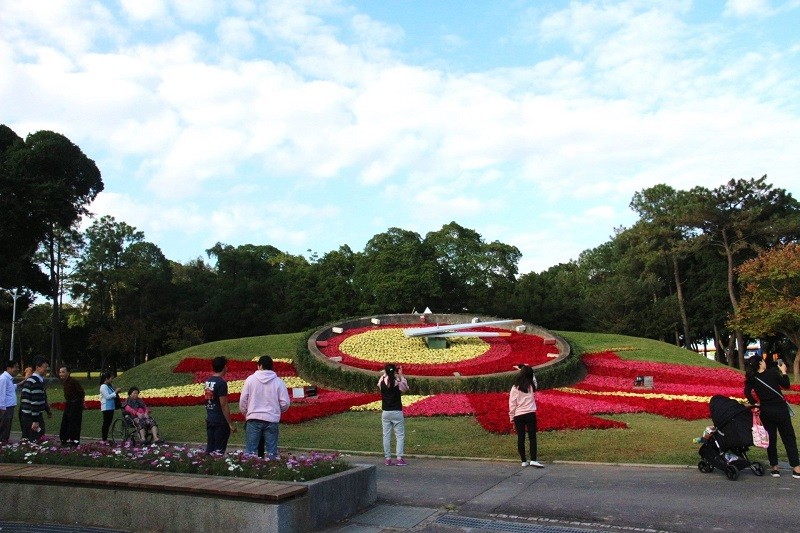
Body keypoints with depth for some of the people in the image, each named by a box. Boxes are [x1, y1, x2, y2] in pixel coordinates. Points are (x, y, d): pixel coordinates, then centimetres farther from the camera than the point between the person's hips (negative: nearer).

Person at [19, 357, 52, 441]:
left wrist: (48, 411, 28)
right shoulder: (34, 382, -21)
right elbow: (35, 402, -24)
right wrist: (35, 421, -24)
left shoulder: (40, 380, 11)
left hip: (36, 414, 10)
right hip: (30, 417, -10)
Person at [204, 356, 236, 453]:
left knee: (209, 448, 12)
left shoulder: (208, 381, 8)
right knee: (219, 450, -2)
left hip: (209, 420, 8)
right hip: (220, 421, -8)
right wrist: (231, 424, -14)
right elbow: (224, 405, -18)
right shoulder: (221, 383, -16)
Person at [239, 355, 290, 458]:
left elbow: (243, 400, 0)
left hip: (253, 419, 0)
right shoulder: (278, 382, -2)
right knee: (271, 451, 6)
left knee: (250, 450, 6)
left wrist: (245, 413, 17)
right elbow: (285, 403, -3)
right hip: (272, 419, 0)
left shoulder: (250, 379, -2)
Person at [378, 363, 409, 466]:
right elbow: (406, 387, 8)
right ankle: (399, 459, 1)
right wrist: (401, 376, 9)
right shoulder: (398, 384, -13)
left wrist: (385, 373, 14)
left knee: (386, 436, 9)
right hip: (397, 412, -2)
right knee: (400, 435, 6)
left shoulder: (382, 383, -8)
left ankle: (387, 459, 11)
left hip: (385, 413, 2)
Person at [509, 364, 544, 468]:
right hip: (530, 414, 0)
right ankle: (533, 460, -9)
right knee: (532, 437, 2)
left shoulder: (515, 388, -4)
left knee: (520, 439, 6)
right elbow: (533, 378, 24)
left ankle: (524, 461, 10)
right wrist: (526, 369, 20)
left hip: (518, 416, 0)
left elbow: (512, 404, -2)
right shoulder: (532, 385, -1)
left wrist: (512, 418, 5)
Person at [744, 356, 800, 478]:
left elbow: (747, 393, -11)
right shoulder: (772, 372, -10)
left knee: (771, 439, 12)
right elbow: (786, 385, 0)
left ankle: (774, 467, 13)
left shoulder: (751, 379, -3)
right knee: (789, 438, 6)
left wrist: (755, 403, 2)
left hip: (766, 412, 3)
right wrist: (783, 371, 11)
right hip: (781, 409, -2)